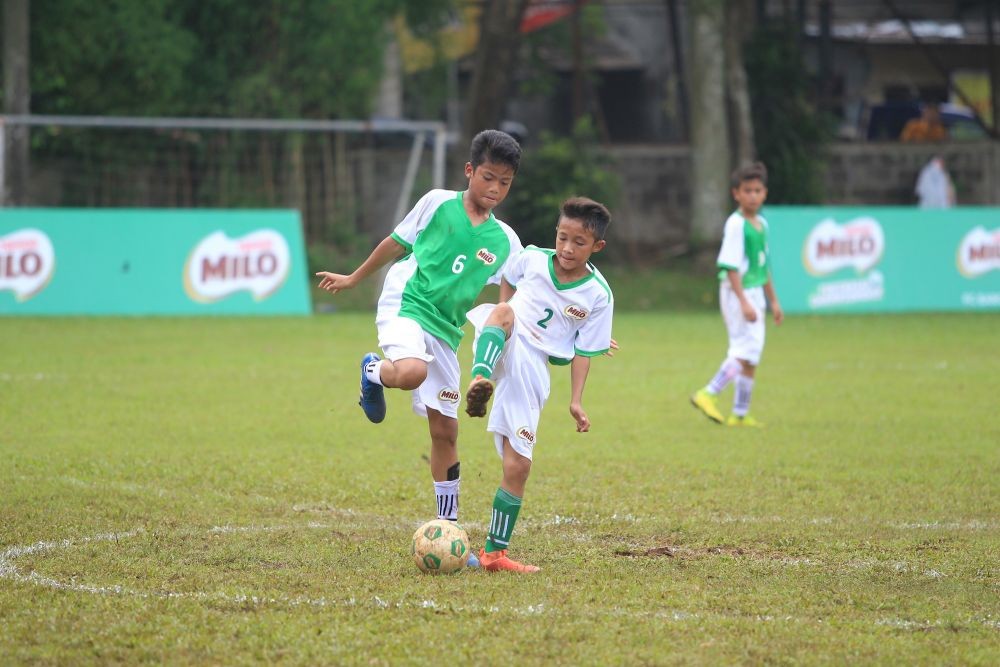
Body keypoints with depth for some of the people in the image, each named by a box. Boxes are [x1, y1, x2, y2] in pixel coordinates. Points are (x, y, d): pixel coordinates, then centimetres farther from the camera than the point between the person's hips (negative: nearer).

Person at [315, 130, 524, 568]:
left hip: (445, 331, 4)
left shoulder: (504, 241, 6)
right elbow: (396, 243, 12)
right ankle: (374, 371, -1)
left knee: (445, 429, 5)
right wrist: (354, 278, 20)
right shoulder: (437, 204, 0)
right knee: (412, 371, -38)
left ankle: (448, 528, 14)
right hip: (404, 306, -4)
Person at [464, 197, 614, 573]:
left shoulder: (598, 295, -3)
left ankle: (495, 552, 7)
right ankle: (481, 380, -61)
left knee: (518, 465, -5)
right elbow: (509, 280, 24)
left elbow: (583, 351, 1)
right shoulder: (533, 259, 0)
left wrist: (576, 401, -4)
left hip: (531, 367, 0)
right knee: (505, 311, -36)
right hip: (503, 346, 0)